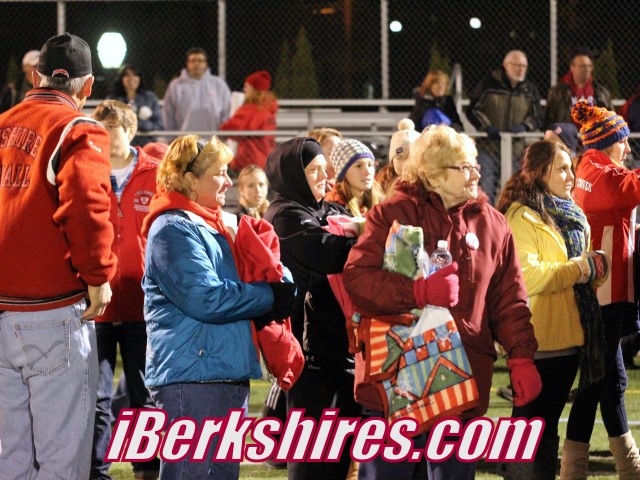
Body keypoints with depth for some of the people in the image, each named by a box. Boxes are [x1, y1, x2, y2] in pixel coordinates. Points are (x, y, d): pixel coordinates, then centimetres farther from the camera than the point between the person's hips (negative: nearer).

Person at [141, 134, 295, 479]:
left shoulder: (207, 226, 20)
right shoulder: (174, 228, -11)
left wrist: (276, 297, 2)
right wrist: (270, 296, -9)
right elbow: (206, 299, -20)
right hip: (193, 377, -10)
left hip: (225, 373, 10)